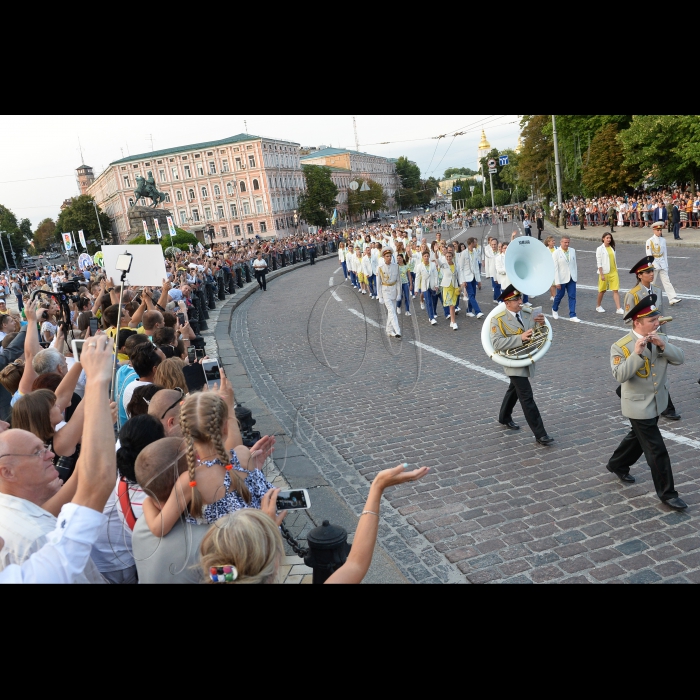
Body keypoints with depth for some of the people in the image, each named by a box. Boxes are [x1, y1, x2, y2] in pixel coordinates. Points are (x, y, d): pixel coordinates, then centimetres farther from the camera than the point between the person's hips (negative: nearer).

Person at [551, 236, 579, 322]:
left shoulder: (572, 251, 5)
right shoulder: (556, 253, -9)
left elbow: (574, 264, 12)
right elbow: (555, 268, -12)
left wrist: (576, 276, 9)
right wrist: (557, 282, -15)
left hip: (572, 278, 4)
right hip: (562, 279, -4)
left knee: (572, 297, -1)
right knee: (560, 295, 10)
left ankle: (572, 315, 2)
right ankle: (554, 309, 38)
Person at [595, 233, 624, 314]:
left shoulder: (612, 248, 11)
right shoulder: (600, 249, -6)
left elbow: (615, 260, 17)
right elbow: (599, 263, -10)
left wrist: (616, 272, 14)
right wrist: (601, 274, -15)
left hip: (613, 272, 4)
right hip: (604, 272, -4)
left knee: (615, 290, -3)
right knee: (602, 290, 9)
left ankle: (619, 308, -7)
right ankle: (598, 306, 28)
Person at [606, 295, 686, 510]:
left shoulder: (660, 339, 0)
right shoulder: (620, 347, -19)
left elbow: (679, 359, -7)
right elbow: (620, 376, -28)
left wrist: (663, 345, -23)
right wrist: (637, 353, -36)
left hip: (657, 403, 7)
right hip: (639, 406, -7)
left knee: (638, 438, 24)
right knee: (657, 451, -3)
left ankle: (617, 465, 47)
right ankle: (667, 493, 10)